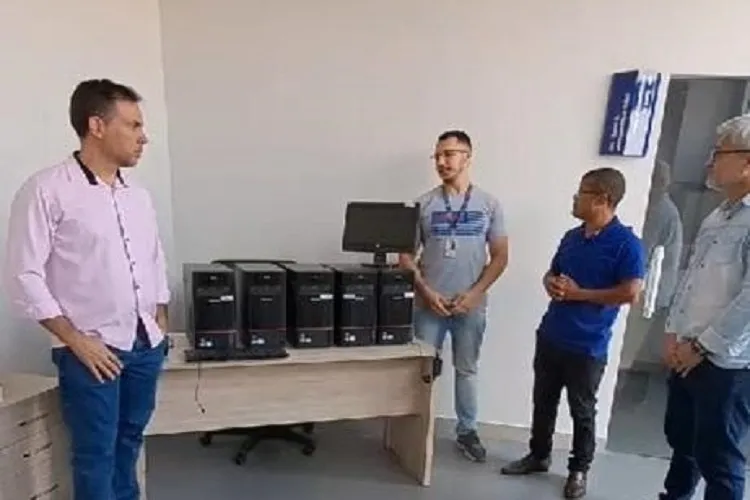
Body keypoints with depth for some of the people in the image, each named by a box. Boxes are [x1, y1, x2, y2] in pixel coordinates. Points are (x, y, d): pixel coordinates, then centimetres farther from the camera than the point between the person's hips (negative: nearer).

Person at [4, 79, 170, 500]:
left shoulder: (139, 195, 9)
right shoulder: (47, 191, -10)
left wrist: (161, 326, 11)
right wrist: (76, 340, -13)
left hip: (147, 345, 6)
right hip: (92, 350, -5)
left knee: (129, 442, 18)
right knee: (96, 454, 5)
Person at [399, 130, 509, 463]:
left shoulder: (489, 204, 0)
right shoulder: (424, 204, -1)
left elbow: (500, 256, 0)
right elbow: (406, 255, -1)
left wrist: (474, 292, -11)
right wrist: (426, 291, -12)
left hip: (471, 306, 1)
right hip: (430, 304, 0)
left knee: (467, 370, 14)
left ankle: (467, 432, 30)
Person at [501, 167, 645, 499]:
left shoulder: (626, 243, -13)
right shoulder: (572, 237, 8)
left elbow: (631, 293, -20)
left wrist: (578, 293, -18)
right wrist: (551, 284, -6)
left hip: (587, 347, -6)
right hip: (549, 337, 7)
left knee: (582, 412, 10)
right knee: (543, 402, 17)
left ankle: (578, 471, 28)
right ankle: (538, 456, 35)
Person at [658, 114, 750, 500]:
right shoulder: (717, 217, 12)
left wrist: (702, 345, -15)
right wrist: (674, 334, 6)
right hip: (688, 356, 8)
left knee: (717, 458, 6)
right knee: (680, 439, 23)